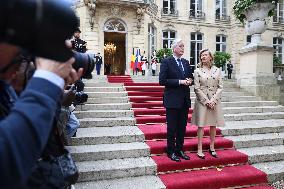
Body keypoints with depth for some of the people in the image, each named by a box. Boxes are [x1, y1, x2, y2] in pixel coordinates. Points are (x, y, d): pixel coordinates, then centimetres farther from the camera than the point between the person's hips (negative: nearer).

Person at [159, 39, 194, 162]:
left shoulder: (186, 62, 13)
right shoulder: (166, 62, -6)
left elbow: (190, 78, 20)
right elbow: (162, 81, -15)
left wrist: (189, 81, -4)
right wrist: (180, 82, -17)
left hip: (184, 100, 6)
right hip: (172, 100, -6)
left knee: (182, 127, 13)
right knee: (172, 128, 3)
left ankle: (180, 150, 28)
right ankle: (171, 152, 18)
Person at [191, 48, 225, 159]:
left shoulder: (217, 70, 6)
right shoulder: (197, 71, 0)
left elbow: (220, 87, 3)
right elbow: (197, 88, -5)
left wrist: (213, 100, -10)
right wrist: (206, 101, -12)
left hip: (215, 101, 3)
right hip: (202, 100, -2)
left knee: (214, 125, 10)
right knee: (201, 125, 1)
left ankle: (212, 148, 25)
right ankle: (199, 149, 10)